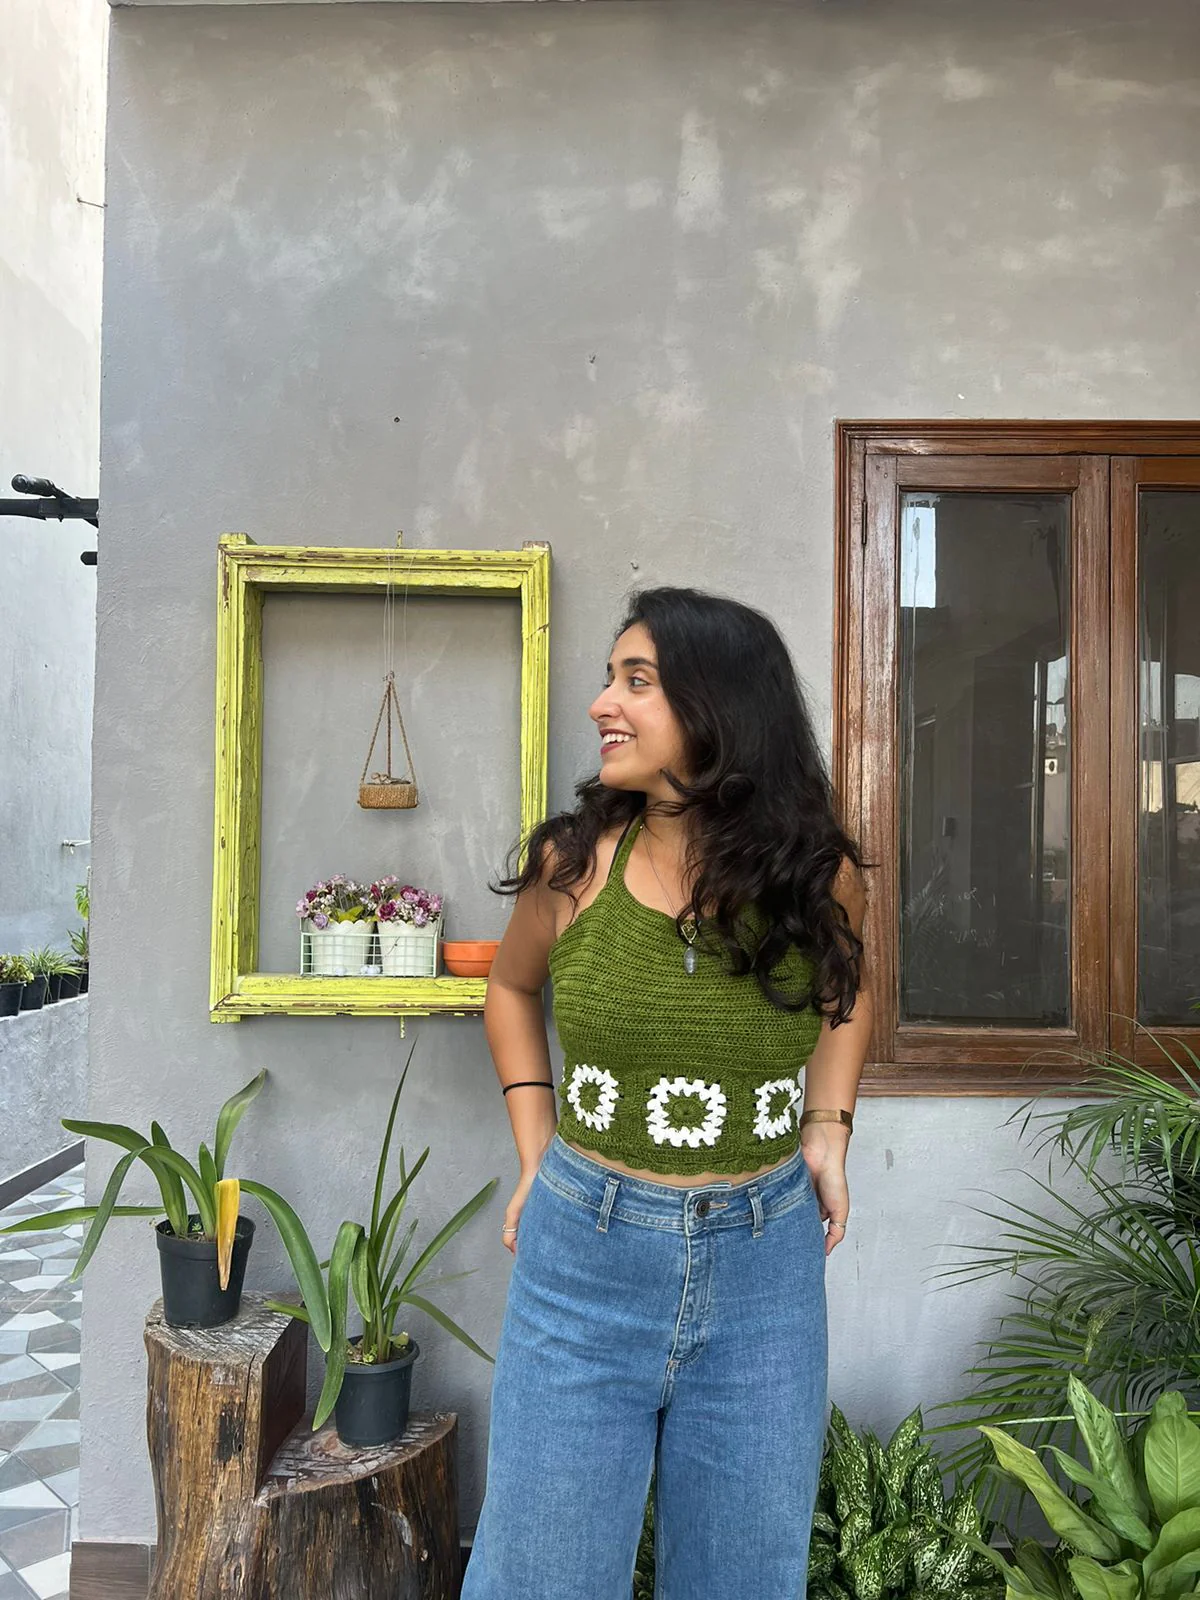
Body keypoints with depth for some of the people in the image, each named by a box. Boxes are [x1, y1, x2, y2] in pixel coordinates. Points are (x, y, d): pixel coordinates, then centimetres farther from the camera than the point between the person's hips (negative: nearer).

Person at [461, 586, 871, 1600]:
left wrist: (829, 1132, 4)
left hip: (764, 1262, 1)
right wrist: (536, 1156, 4)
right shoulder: (573, 863, -9)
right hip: (584, 1257, 0)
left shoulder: (819, 876, -8)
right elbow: (512, 989, 11)